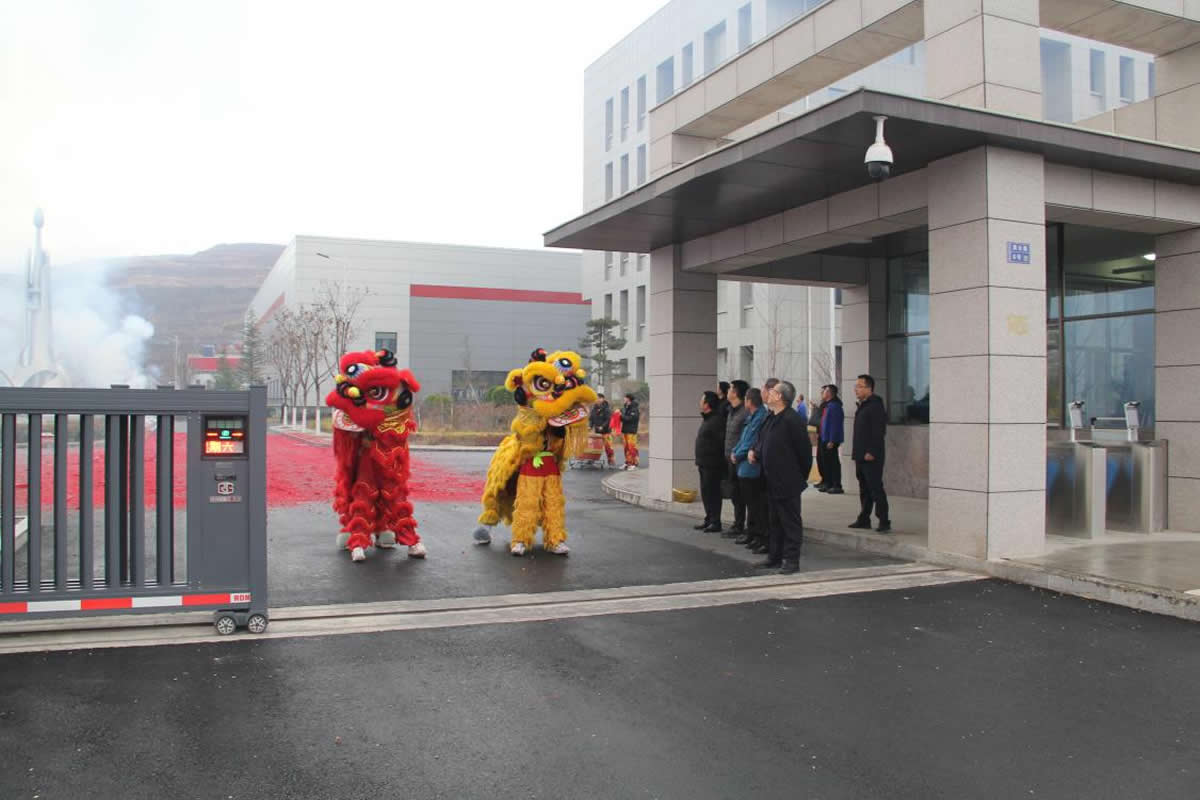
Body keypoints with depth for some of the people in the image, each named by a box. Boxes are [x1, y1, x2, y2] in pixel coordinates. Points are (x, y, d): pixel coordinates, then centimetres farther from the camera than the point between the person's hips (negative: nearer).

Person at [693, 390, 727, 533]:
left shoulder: (717, 420, -16)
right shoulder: (707, 419, 17)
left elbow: (721, 441, -22)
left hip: (712, 465, -10)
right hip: (704, 463, 10)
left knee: (712, 493, -6)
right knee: (705, 492, 15)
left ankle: (715, 522, 0)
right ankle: (709, 520, 24)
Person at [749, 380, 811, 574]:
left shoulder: (792, 420, -17)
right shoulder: (772, 419, 12)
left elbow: (804, 449, -15)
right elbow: (762, 442, 24)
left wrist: (802, 476, -7)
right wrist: (755, 451, 3)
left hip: (788, 482, -10)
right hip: (772, 481, 10)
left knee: (790, 521, -1)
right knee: (774, 521, 17)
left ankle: (792, 560, 4)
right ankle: (775, 556, 26)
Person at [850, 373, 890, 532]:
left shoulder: (875, 406, -13)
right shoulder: (862, 406, 17)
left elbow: (879, 431, -19)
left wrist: (871, 452, -22)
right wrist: (856, 451, 17)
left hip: (871, 456, -10)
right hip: (861, 456, 10)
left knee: (876, 488, -7)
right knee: (864, 489, 14)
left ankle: (884, 521, -3)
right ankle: (864, 519, 21)